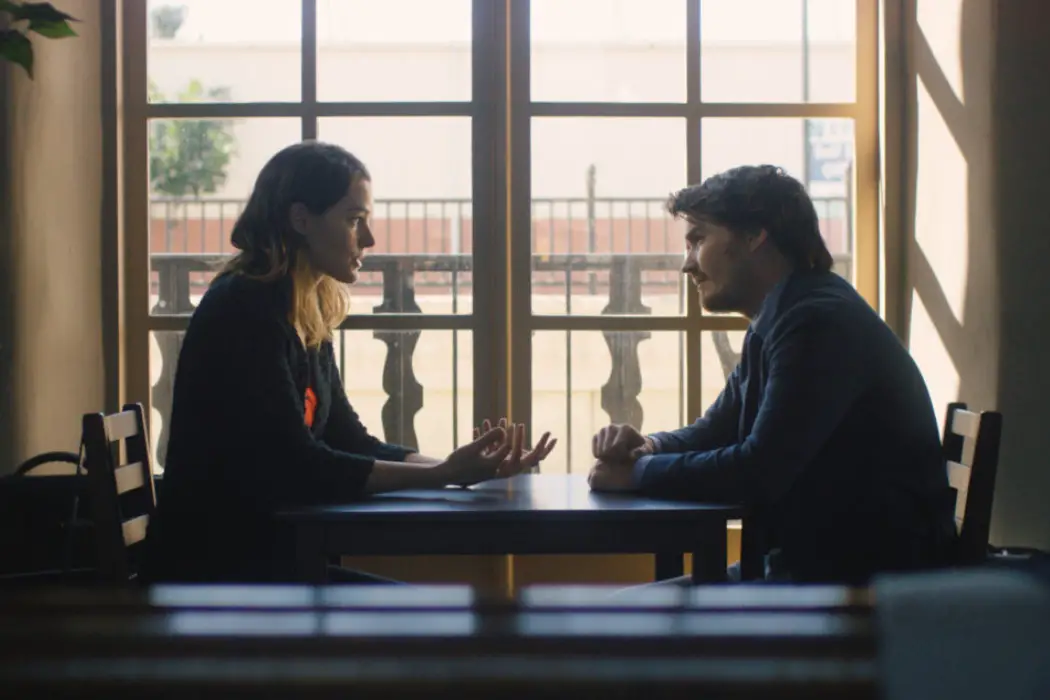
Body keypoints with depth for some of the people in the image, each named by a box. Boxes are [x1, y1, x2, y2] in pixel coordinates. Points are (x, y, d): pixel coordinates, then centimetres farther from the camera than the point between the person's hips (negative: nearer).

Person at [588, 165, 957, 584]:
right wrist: (647, 447, 1)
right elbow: (715, 431, 24)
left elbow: (757, 473, -25)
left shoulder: (821, 321, -19)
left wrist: (638, 471, -10)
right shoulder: (773, 326, 14)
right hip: (806, 565, 10)